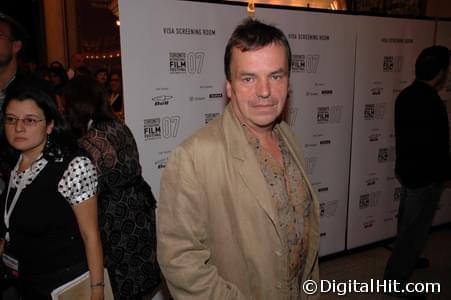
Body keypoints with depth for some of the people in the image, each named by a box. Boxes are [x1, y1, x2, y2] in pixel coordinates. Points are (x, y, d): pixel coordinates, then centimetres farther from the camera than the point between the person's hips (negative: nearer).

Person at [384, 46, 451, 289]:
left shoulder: (406, 95, 3)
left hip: (407, 169, 9)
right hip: (425, 176, -9)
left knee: (407, 223, 24)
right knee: (414, 229, 3)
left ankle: (407, 259, 45)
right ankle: (395, 279, 14)